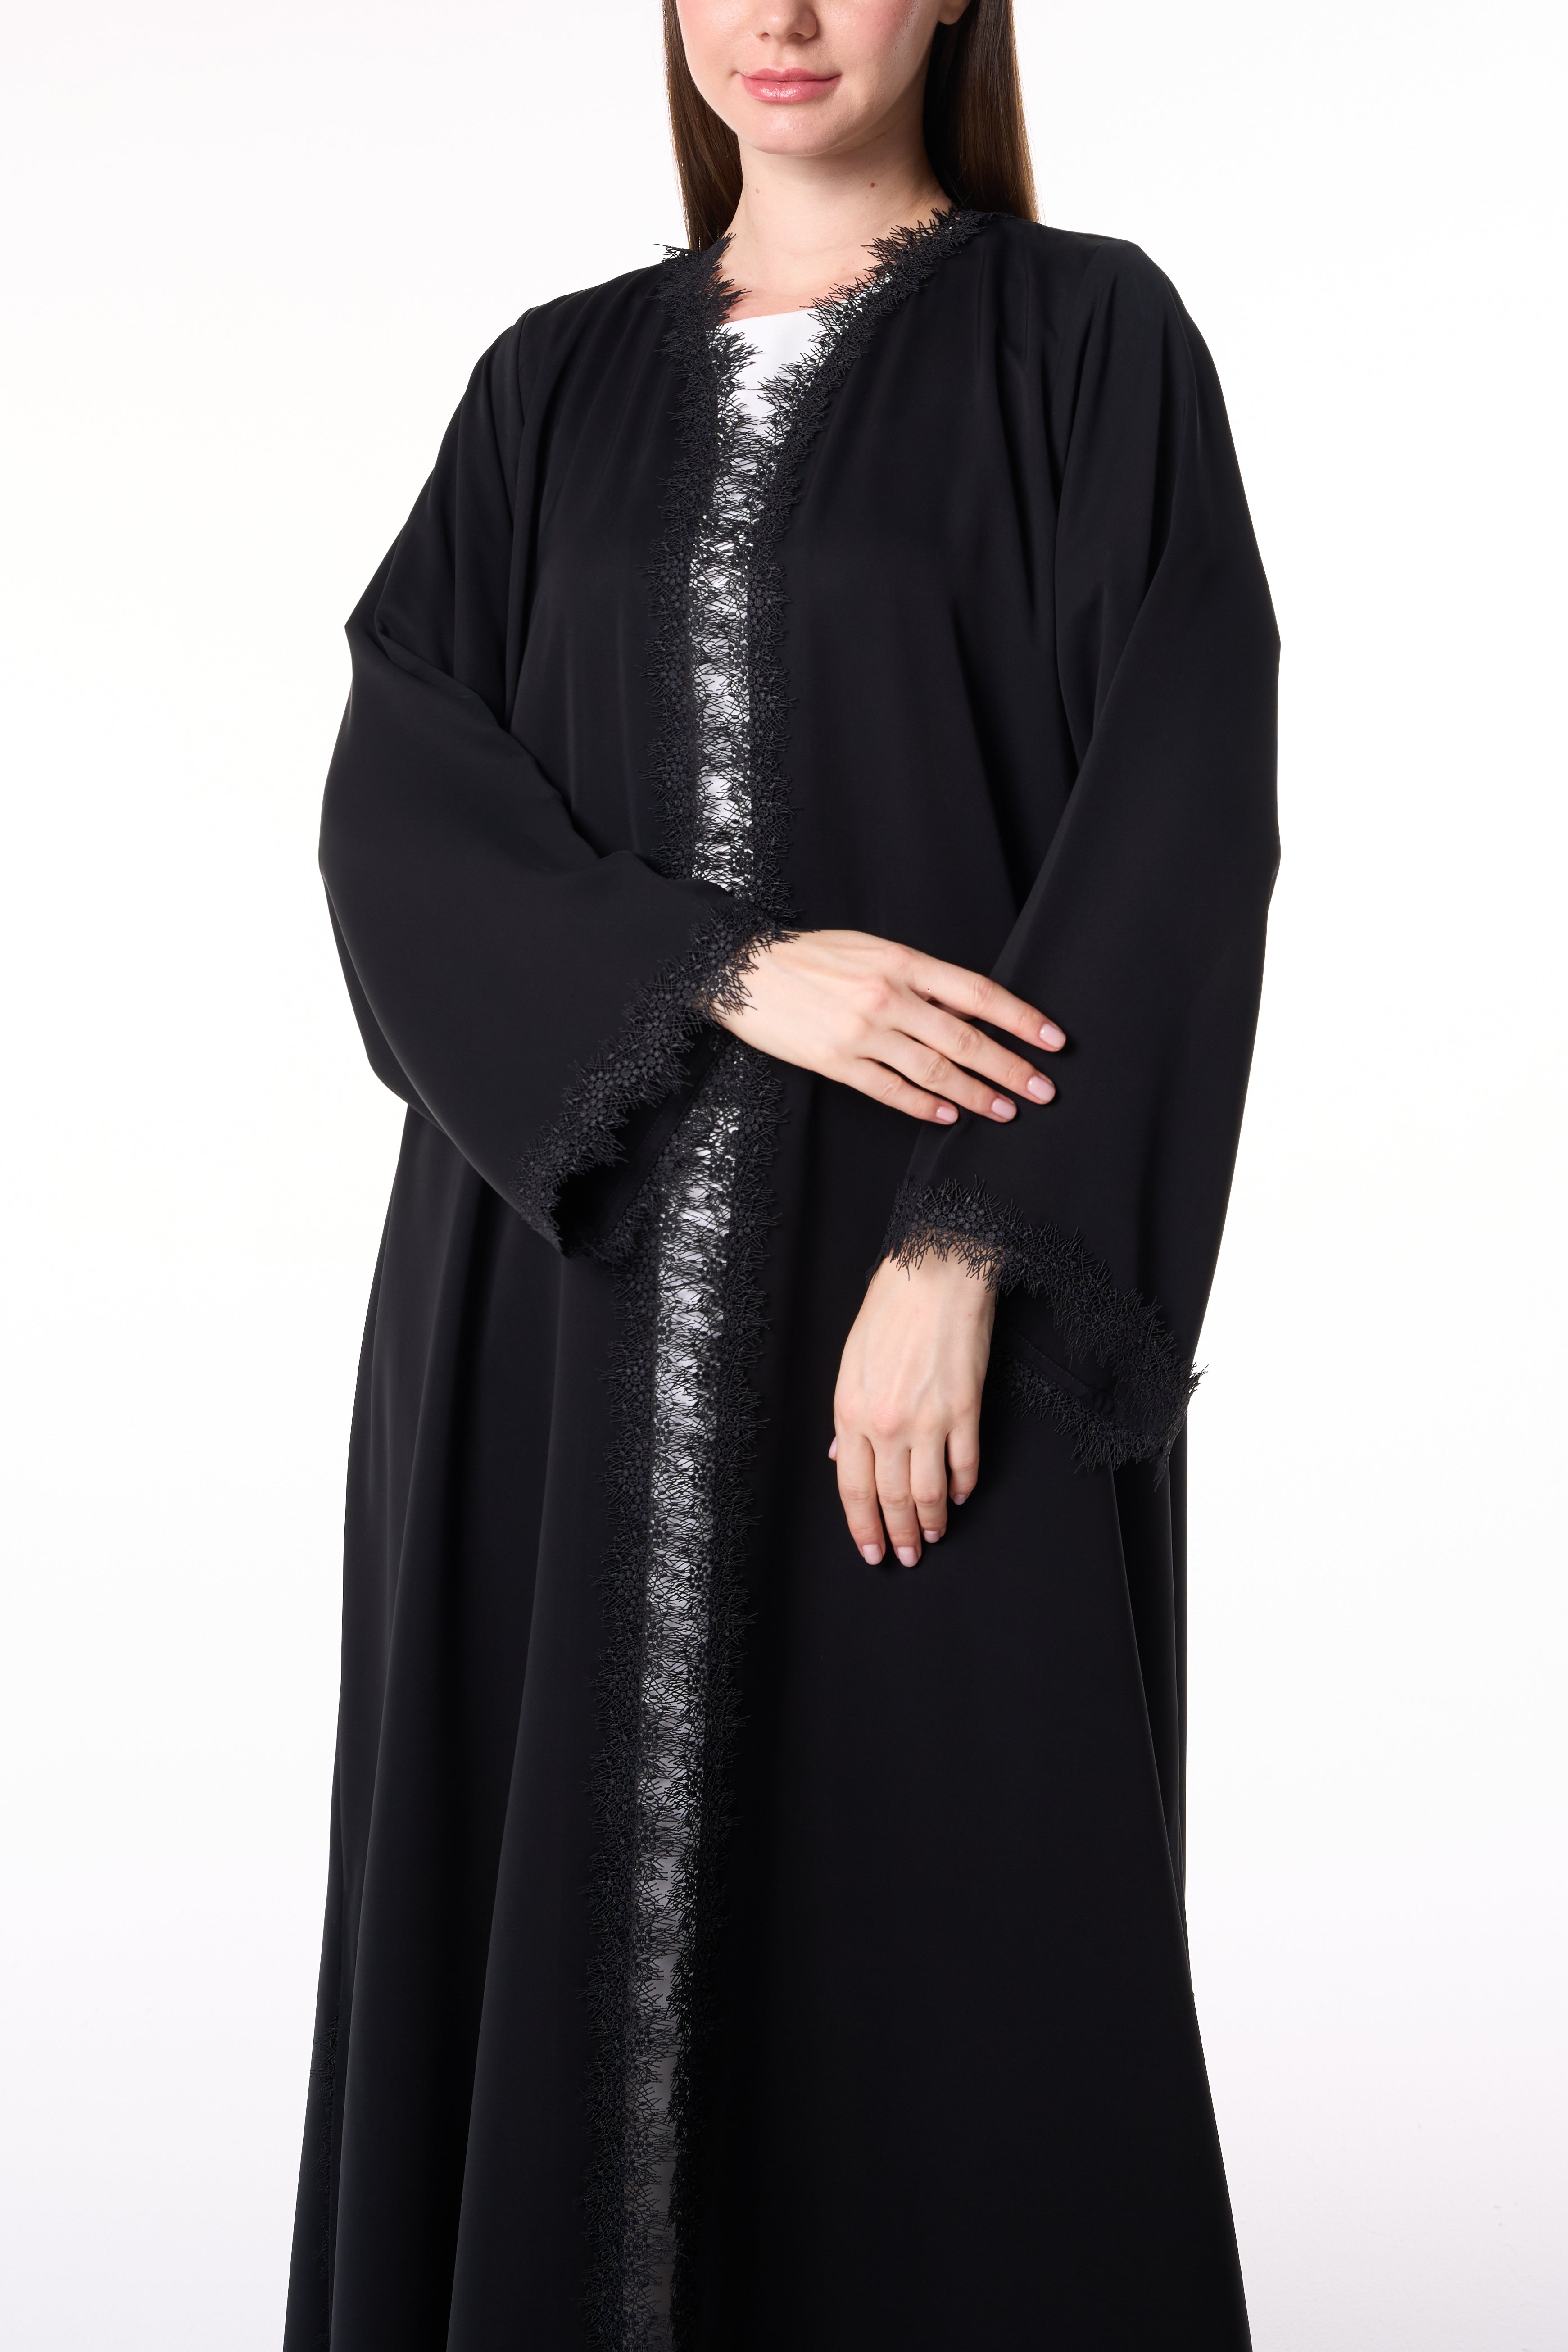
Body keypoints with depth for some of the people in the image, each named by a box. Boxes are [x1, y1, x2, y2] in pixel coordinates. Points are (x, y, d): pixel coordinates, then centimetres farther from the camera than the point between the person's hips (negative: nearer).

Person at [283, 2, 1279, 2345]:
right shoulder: (555, 385, 12)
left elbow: (1172, 815, -9)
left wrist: (964, 1251, -19)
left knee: (959, 1936, -1)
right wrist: (727, 976, -17)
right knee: (554, 1899, 7)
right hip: (583, 1297, 4)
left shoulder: (1093, 338, 0)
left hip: (927, 1276, -4)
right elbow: (400, 796, 1)